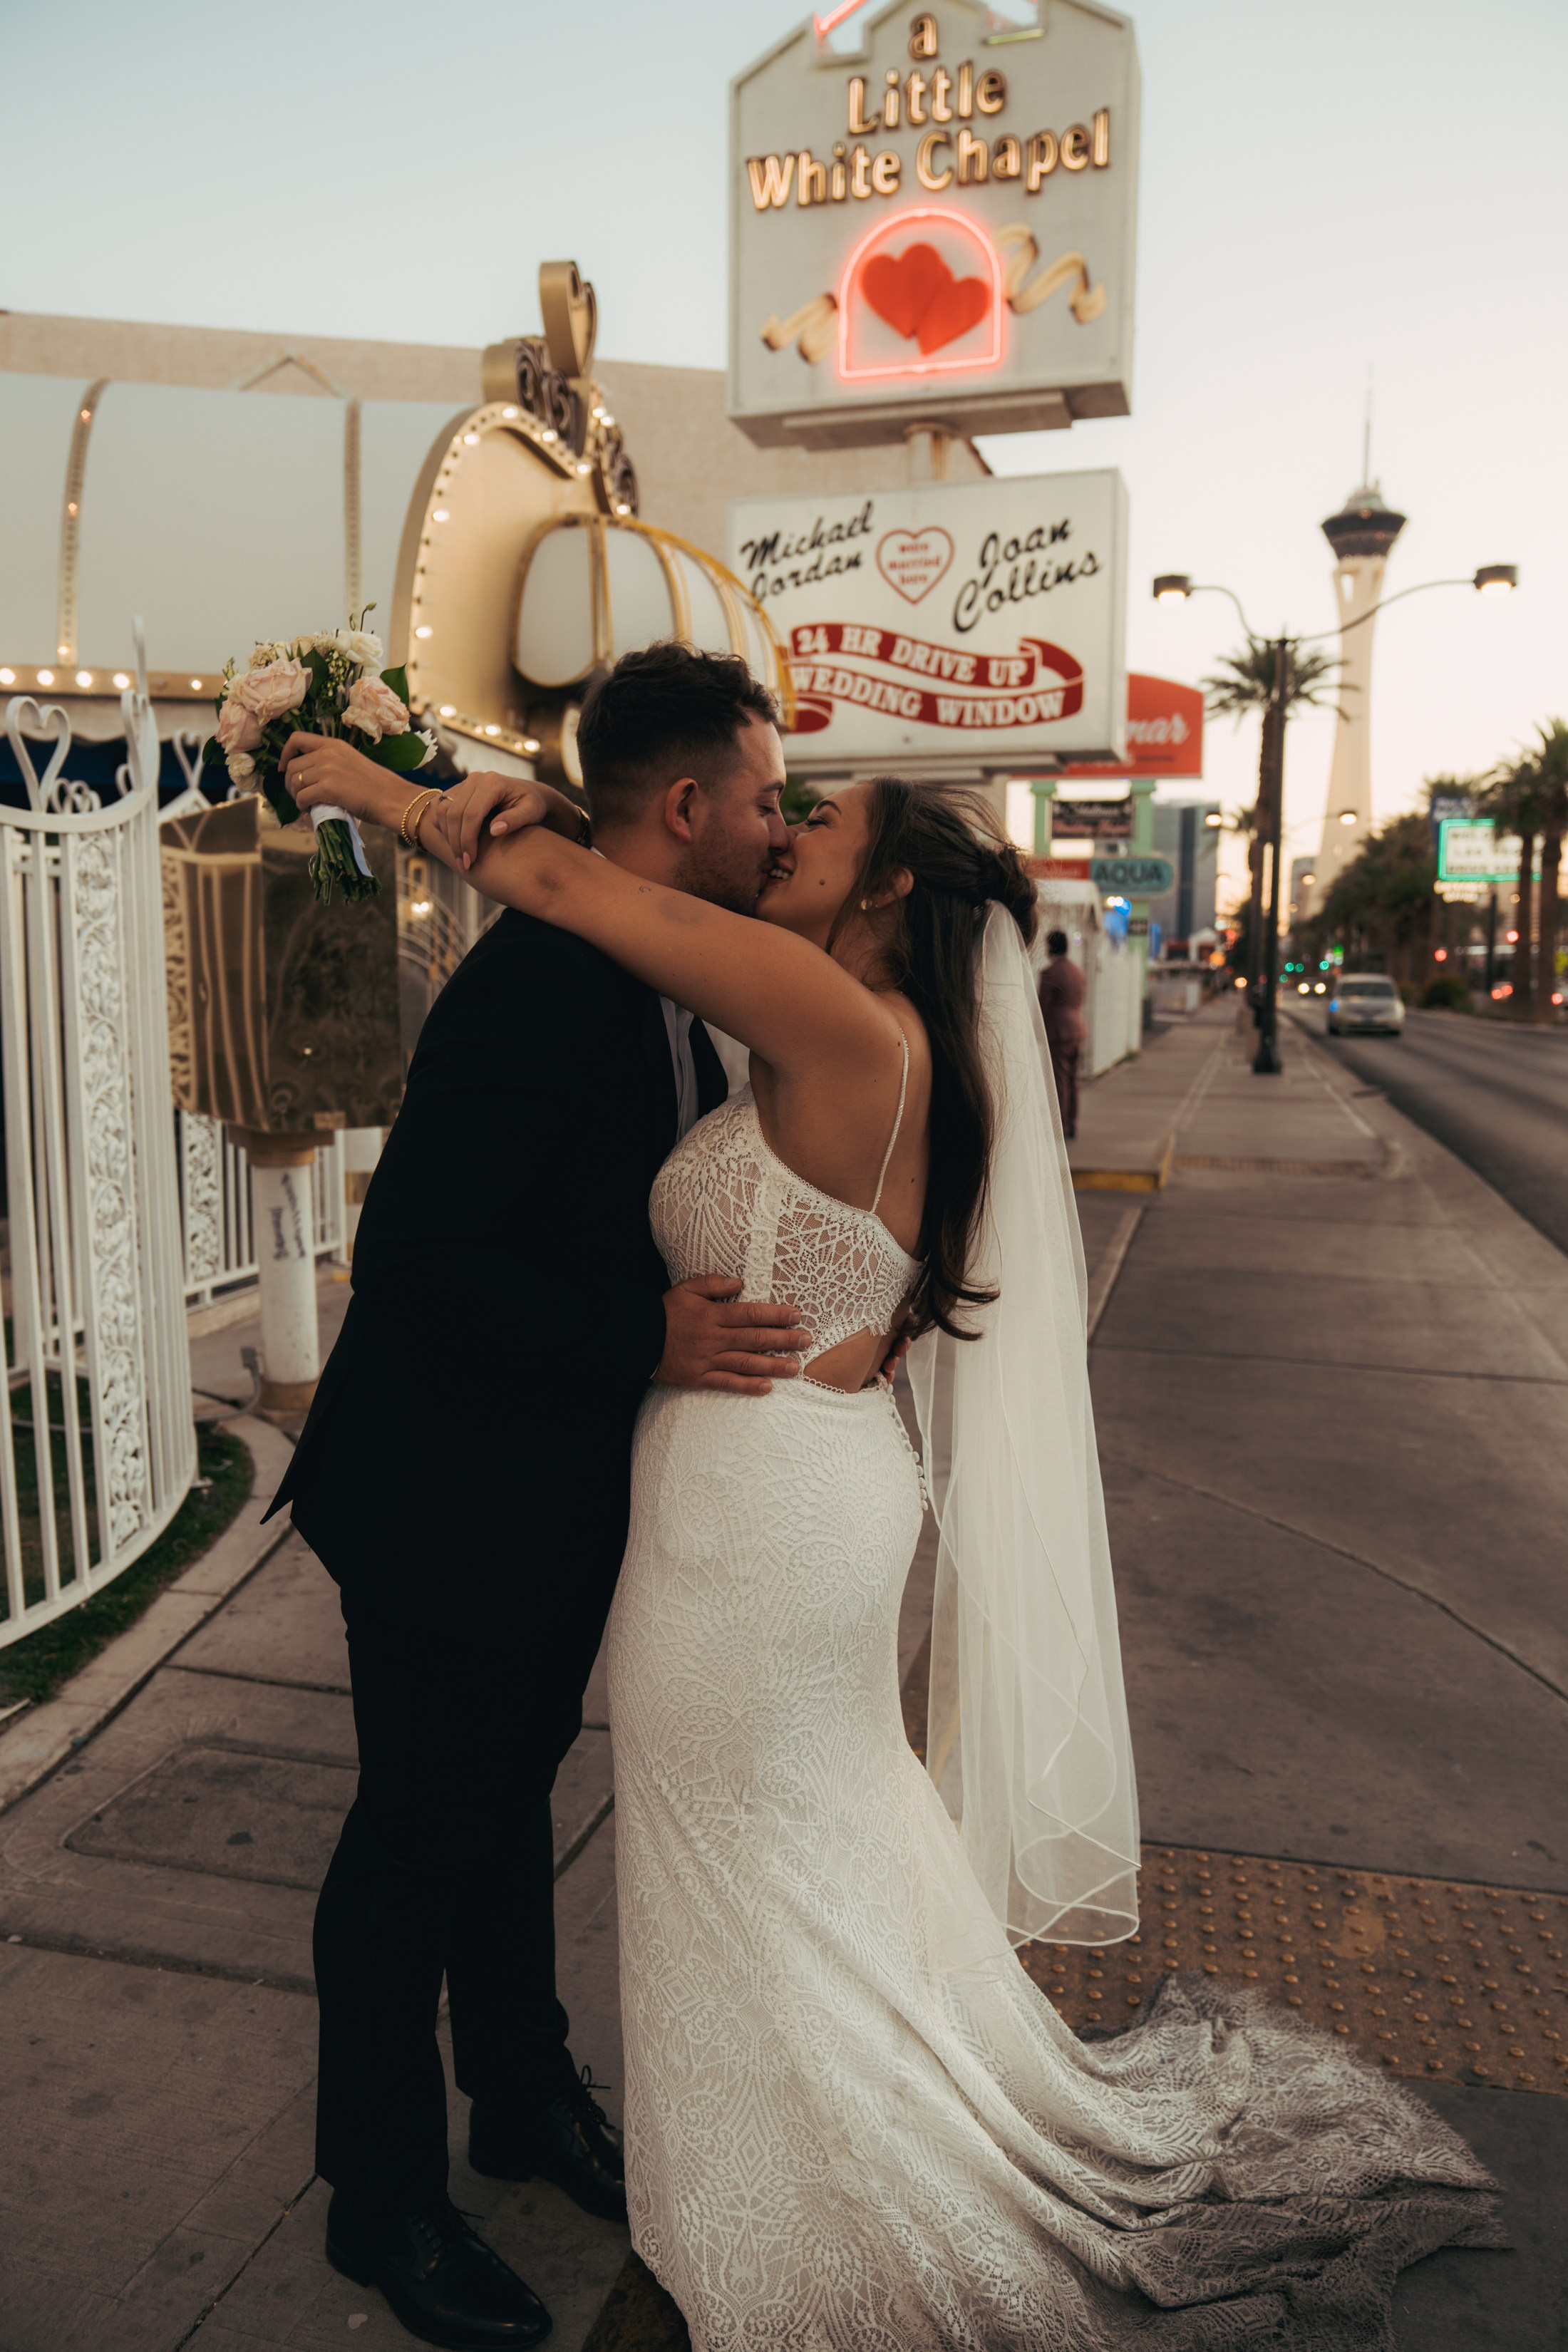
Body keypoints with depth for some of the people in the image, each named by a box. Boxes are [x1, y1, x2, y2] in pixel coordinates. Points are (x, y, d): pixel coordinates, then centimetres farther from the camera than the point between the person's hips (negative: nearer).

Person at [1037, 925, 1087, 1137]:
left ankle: (1060, 1126, -2)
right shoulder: (1077, 971, 11)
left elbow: (1044, 1006, -13)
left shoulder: (1049, 972, -14)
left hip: (1057, 1032, -8)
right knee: (1072, 1078, 12)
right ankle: (1072, 1124, 17)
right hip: (1077, 1030, 8)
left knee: (1059, 1079, -4)